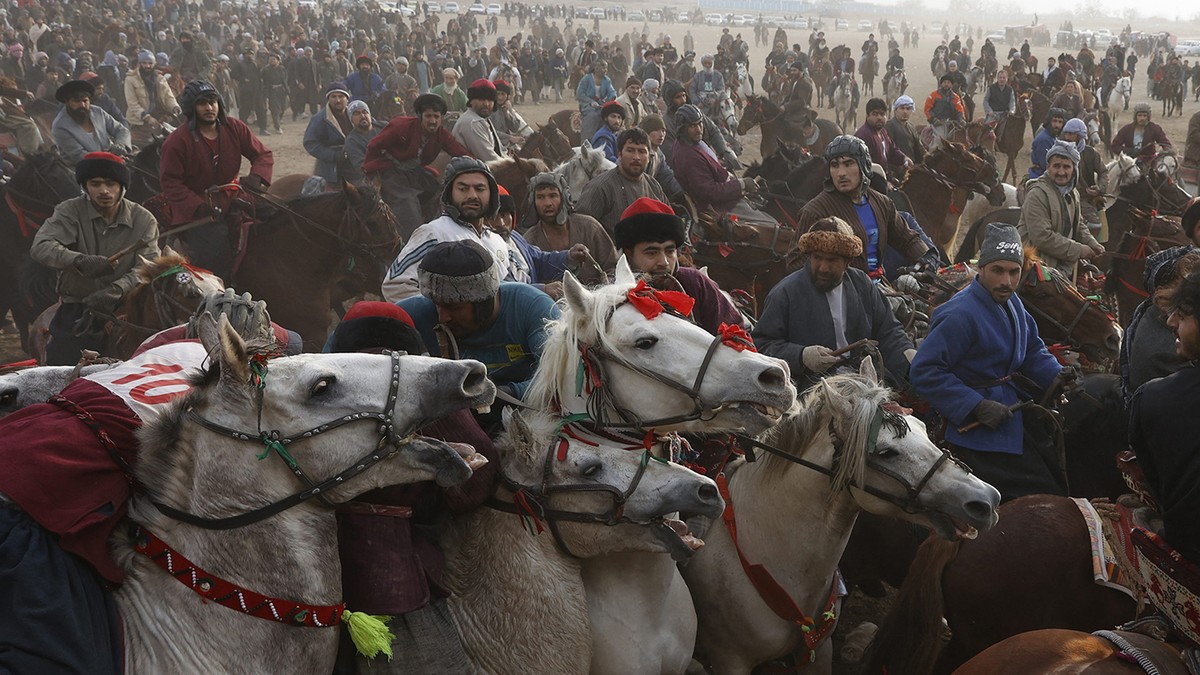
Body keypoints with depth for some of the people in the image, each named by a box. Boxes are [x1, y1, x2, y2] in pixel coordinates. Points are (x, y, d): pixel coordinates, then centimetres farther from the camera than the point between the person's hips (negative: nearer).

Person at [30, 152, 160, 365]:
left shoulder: (143, 220, 2)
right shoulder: (70, 211, 2)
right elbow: (40, 247, -13)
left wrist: (116, 290, -27)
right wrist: (80, 261, -33)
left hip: (125, 310, 0)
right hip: (76, 313, 0)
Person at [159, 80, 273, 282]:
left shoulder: (235, 128, 0)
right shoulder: (177, 141, -10)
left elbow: (263, 155, 4)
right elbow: (170, 182, -10)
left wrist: (255, 177, -19)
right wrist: (198, 206, -23)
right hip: (193, 211, -4)